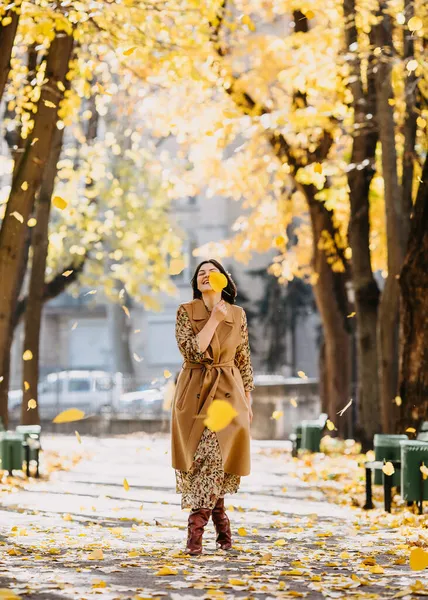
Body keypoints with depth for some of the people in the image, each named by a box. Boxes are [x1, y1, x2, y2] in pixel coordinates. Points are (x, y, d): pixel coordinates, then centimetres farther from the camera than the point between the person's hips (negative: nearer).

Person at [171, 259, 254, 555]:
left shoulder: (237, 314, 5)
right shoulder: (186, 311, 0)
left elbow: (244, 361, 10)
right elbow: (191, 350, -15)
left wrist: (248, 402, 7)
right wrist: (214, 319, -14)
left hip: (228, 393, 0)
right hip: (195, 394, 0)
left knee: (215, 456, -14)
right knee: (197, 458, 0)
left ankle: (197, 529, -7)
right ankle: (220, 519, 19)